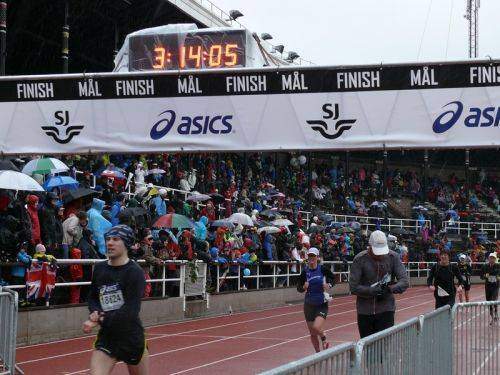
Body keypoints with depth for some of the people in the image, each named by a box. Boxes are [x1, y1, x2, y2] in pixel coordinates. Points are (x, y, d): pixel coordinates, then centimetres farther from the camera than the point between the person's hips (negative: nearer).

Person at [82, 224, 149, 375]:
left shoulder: (135, 272, -14)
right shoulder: (99, 268, 4)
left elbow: (130, 310, -21)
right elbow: (92, 297, 16)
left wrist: (101, 320, -23)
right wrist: (96, 313, -7)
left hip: (131, 337, -4)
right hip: (106, 336, 4)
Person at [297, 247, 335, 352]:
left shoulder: (322, 269, -6)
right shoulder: (305, 272, -3)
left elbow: (332, 277, 12)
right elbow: (299, 288, 2)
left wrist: (329, 285, -8)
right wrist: (304, 287, -19)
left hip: (322, 305, -2)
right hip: (309, 305, 2)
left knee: (316, 327, -22)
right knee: (312, 334, 7)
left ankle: (324, 340, 10)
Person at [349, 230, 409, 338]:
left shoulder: (393, 257, -2)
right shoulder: (360, 259, -7)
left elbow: (404, 282, -6)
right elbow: (353, 287, -10)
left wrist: (390, 289, -25)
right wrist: (374, 290, -21)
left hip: (386, 309, 0)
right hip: (364, 311, 0)